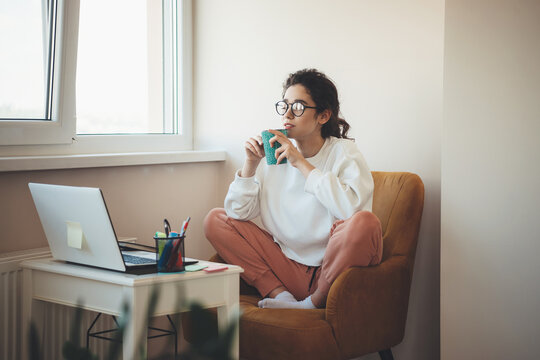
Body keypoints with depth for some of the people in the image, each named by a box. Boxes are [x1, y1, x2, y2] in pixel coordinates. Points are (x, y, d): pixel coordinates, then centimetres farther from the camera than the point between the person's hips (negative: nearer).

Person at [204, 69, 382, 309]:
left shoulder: (343, 152, -5)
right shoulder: (277, 155, 7)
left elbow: (353, 207, -26)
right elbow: (238, 212, 5)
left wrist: (302, 164, -19)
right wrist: (251, 164, -7)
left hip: (334, 268, -4)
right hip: (288, 269, 4)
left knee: (364, 222, -34)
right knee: (215, 219, -1)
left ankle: (315, 303, -11)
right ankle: (280, 296, -12)